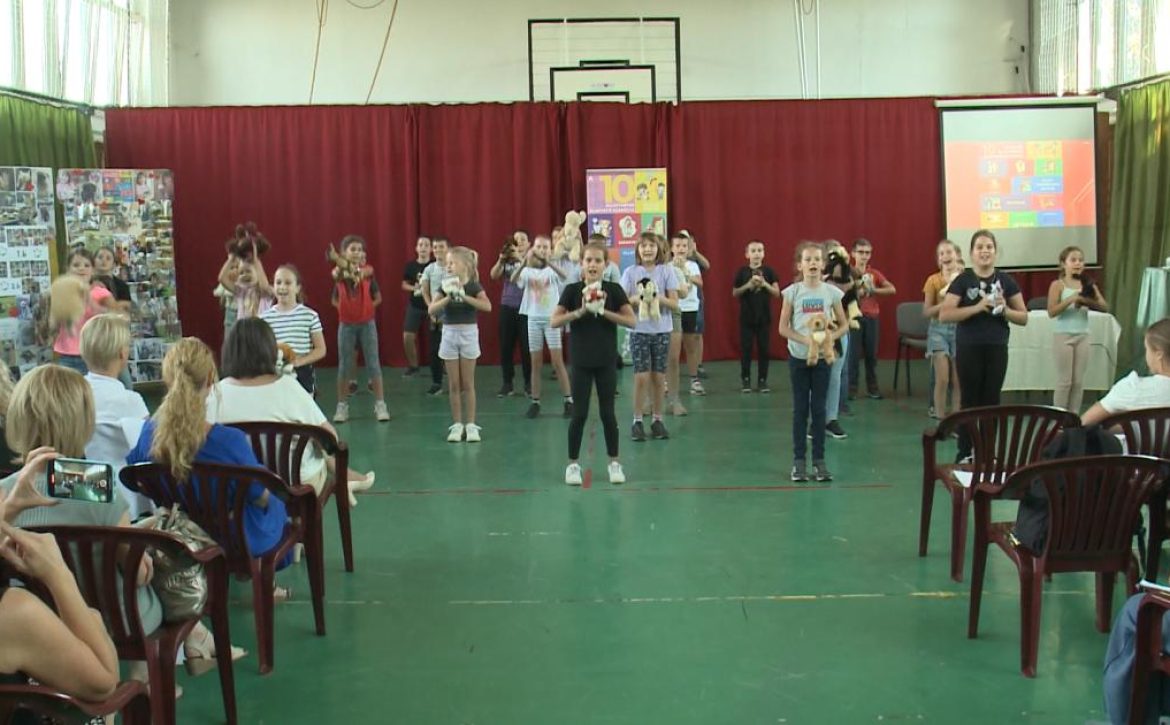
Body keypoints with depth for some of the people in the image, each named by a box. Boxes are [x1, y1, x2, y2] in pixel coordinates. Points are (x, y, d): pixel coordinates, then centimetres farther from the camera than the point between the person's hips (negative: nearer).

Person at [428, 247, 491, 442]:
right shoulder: (445, 285, 1)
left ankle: (470, 425, 9)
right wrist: (448, 297, -22)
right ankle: (457, 425, 13)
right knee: (454, 384, 6)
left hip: (468, 332, -2)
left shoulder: (473, 285, -7)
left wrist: (464, 296, -29)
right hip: (449, 333, 3)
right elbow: (431, 310, -9)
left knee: (468, 383, 3)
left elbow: (487, 306, -24)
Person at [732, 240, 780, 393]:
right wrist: (748, 285, -15)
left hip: (764, 317, 1)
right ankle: (745, 380, 9)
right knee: (745, 348, 2)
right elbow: (734, 293, 0)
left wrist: (765, 284, -17)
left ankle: (762, 380, 11)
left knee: (763, 349, 3)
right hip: (746, 317, -1)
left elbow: (777, 292, -1)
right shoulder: (742, 272, 0)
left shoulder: (768, 271, 1)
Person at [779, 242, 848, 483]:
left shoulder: (831, 292, -3)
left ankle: (819, 460, 12)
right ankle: (799, 461, 11)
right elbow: (783, 328, -6)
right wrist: (805, 339, -19)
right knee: (800, 409, 5)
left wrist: (830, 337, -16)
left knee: (819, 408, 5)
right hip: (798, 357, -1)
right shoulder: (792, 292, -6)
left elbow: (844, 325, 3)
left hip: (822, 357, 1)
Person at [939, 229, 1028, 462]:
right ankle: (964, 454, 9)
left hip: (997, 349, 3)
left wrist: (1004, 310, -13)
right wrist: (977, 307, -21)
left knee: (991, 402, 8)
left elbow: (1024, 317, 7)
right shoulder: (963, 280, -3)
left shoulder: (1006, 281, 5)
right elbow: (944, 315, -12)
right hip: (969, 349, -3)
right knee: (969, 401, 1)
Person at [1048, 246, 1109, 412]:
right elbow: (1052, 312, -16)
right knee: (1065, 380, -1)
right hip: (1063, 336, -4)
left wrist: (1088, 301, -19)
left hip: (1082, 336, 4)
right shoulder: (1058, 285, -5)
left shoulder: (1088, 284, 7)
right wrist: (1071, 299, -23)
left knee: (1079, 381, 7)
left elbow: (1105, 307, -1)